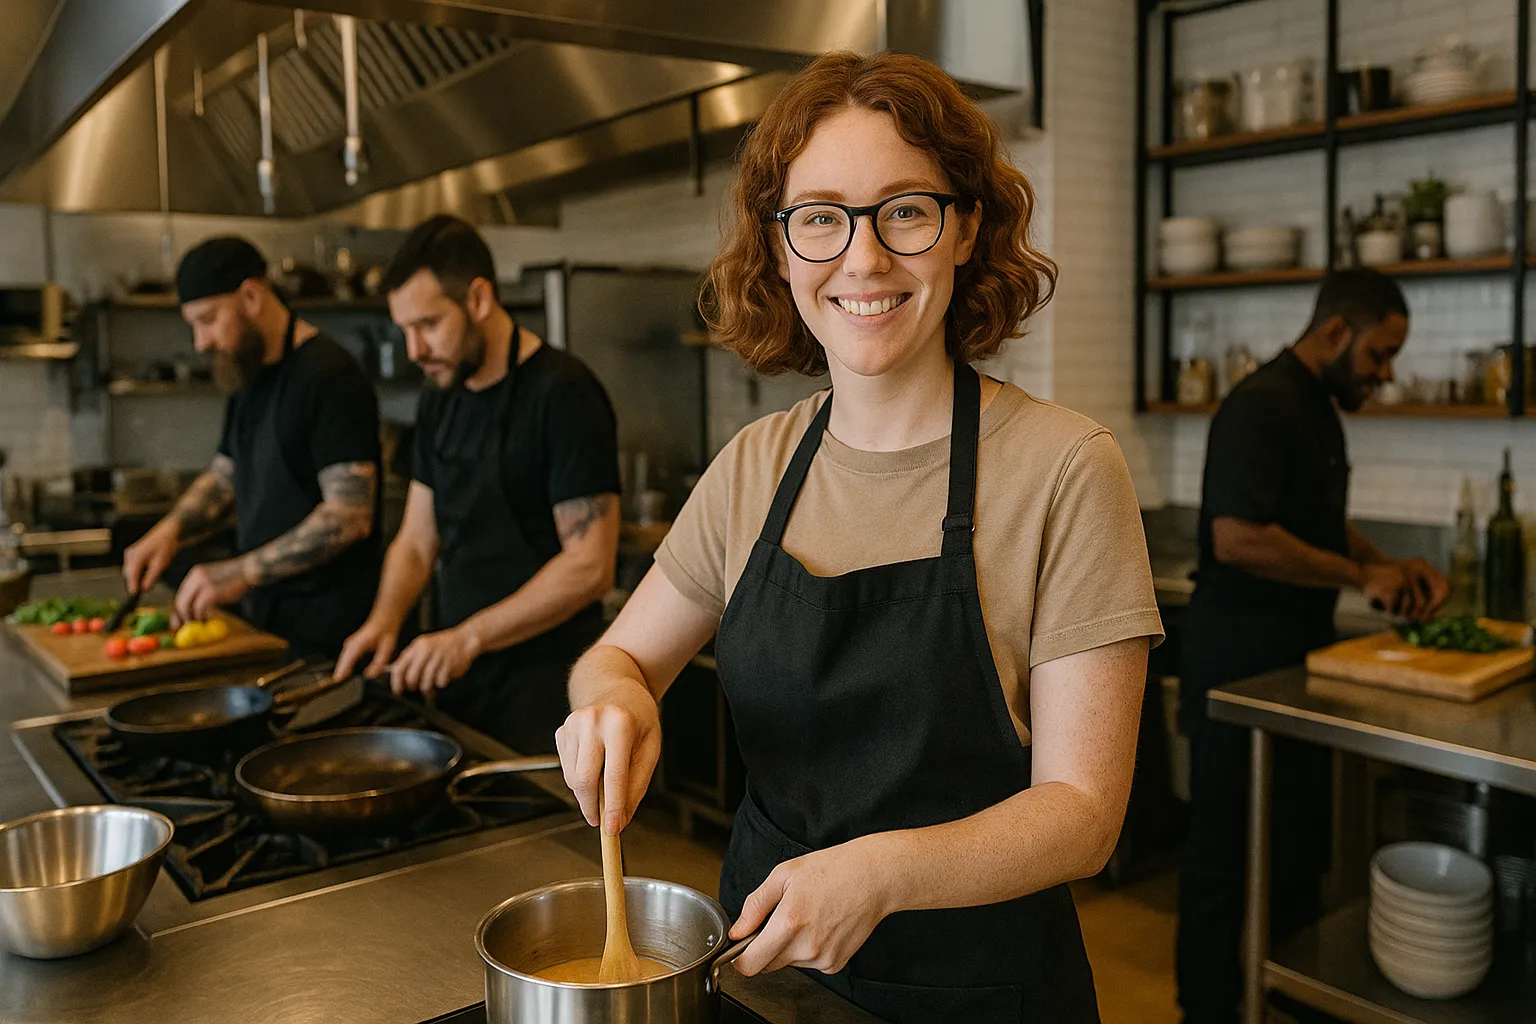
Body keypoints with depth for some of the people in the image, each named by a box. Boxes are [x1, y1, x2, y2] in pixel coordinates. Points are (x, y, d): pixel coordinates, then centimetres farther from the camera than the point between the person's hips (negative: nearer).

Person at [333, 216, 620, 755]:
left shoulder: (563, 393, -15)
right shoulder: (440, 401, 10)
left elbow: (589, 567, -19)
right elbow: (417, 540, 14)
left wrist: (470, 637, -21)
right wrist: (385, 620, -4)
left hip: (541, 690, -7)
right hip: (455, 678, 7)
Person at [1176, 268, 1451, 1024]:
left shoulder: (1320, 408, 13)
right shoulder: (1262, 405, -18)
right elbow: (1237, 538, -28)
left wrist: (1390, 567, 7)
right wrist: (1361, 576, -19)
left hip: (1294, 651, 10)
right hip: (1239, 656, -10)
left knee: (1299, 839, 19)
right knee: (1230, 847, 2)